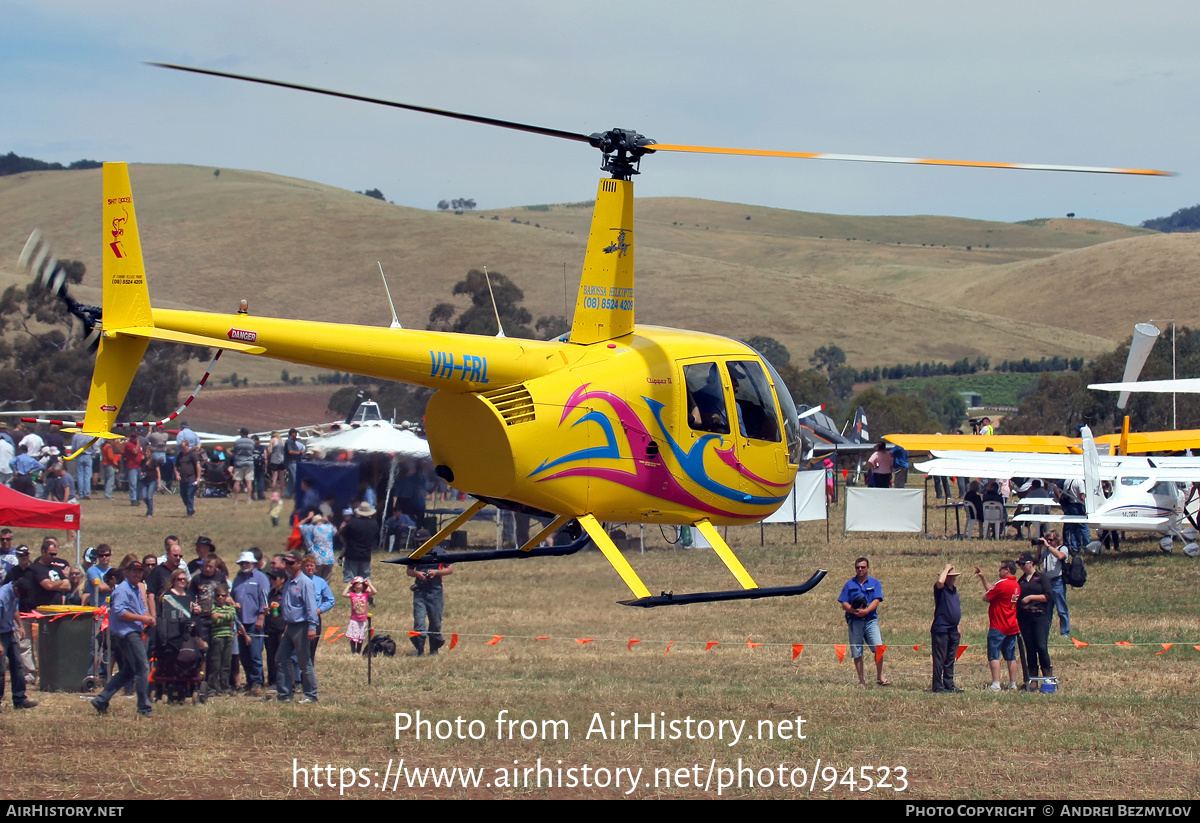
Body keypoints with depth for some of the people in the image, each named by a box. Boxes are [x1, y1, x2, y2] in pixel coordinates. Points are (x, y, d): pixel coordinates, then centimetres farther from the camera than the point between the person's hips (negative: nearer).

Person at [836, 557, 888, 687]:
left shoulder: (875, 583, 9)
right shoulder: (849, 584, 12)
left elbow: (876, 601, -2)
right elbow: (844, 604, 5)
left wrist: (865, 611, -20)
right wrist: (854, 611, -14)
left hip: (870, 621, -1)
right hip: (854, 621, 1)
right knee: (856, 653, 2)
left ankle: (880, 677, 0)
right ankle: (861, 680, 11)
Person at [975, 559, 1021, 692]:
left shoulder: (1002, 584, -16)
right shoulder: (1016, 585, 12)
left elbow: (986, 597, -11)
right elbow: (990, 590, 20)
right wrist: (982, 577, 22)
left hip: (998, 627, -8)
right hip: (1012, 626, 8)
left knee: (994, 656, -7)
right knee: (1011, 657, 11)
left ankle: (996, 684, -15)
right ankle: (1013, 684, 13)